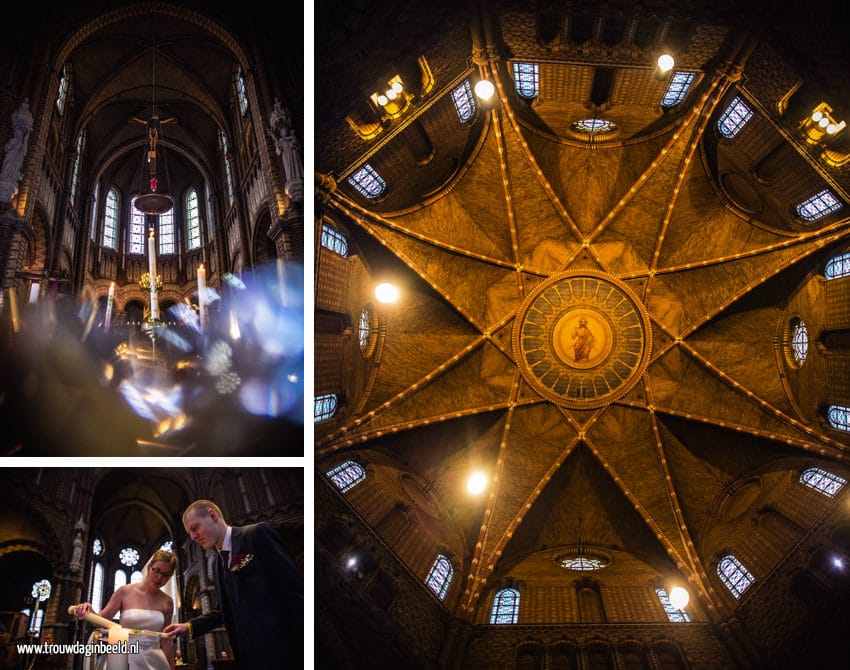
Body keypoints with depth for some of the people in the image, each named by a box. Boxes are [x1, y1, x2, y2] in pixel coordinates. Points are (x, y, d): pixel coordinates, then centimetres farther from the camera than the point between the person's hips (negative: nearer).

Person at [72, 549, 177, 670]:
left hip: (154, 660, 2)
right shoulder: (125, 592, -4)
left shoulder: (167, 602, 1)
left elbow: (166, 640, 6)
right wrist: (88, 612, -19)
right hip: (126, 658, -1)